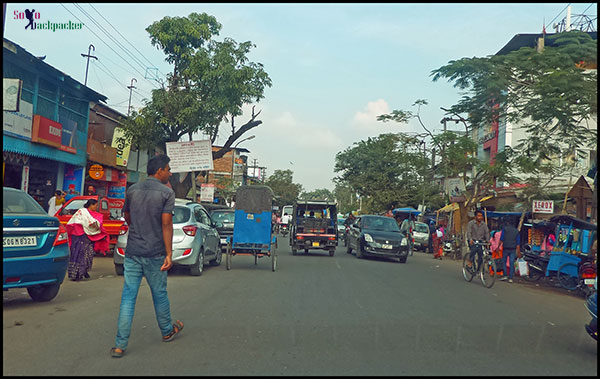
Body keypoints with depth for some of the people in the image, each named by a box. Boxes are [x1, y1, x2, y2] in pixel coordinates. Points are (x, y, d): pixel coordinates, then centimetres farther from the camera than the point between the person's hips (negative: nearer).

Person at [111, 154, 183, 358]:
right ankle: (167, 331, 33)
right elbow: (166, 224, -14)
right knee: (159, 293, 13)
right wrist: (169, 253, -14)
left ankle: (120, 345, 4)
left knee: (128, 297, 5)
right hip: (155, 253, -3)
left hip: (132, 251, 3)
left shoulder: (132, 190, 6)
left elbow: (127, 217, 18)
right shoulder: (167, 193, -8)